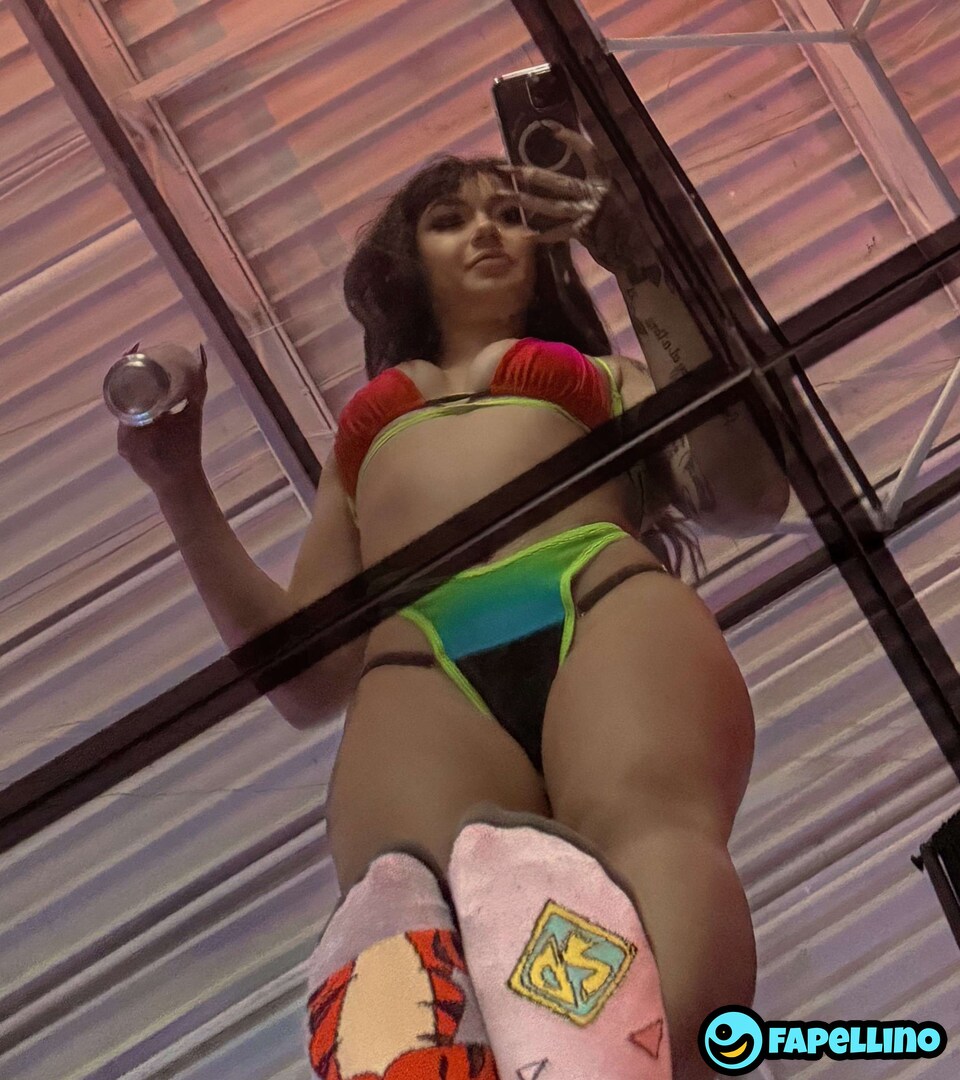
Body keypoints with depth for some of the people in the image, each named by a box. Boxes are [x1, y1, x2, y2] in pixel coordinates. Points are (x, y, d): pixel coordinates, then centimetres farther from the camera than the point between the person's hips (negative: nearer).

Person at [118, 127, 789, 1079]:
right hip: (416, 666, 1)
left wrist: (649, 264, 12)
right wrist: (180, 488, 20)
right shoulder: (363, 436, 38)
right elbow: (308, 679, 27)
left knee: (645, 819, -39)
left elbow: (748, 495, 13)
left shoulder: (604, 375, 35)